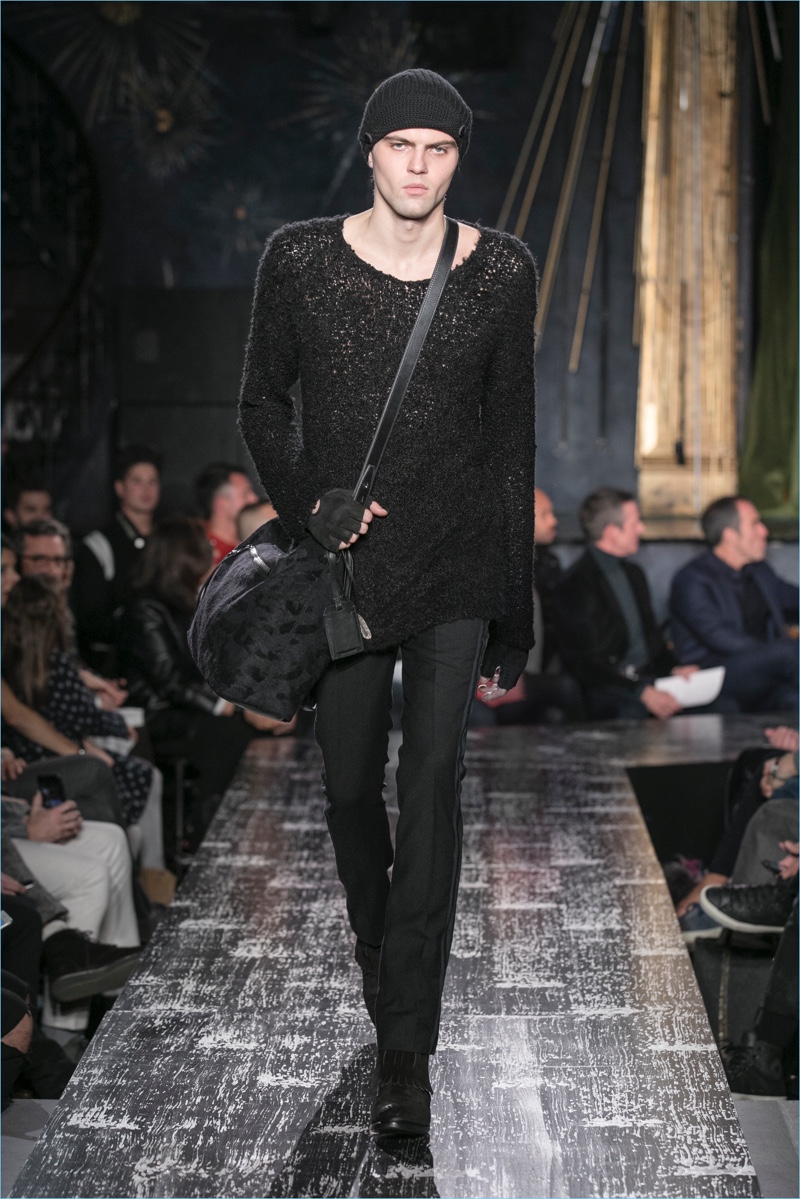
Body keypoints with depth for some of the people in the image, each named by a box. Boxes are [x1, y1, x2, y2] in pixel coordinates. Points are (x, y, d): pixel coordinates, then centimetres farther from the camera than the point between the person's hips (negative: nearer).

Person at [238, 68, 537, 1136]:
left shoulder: (501, 271, -2)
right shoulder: (301, 258, -3)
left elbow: (511, 440, 3)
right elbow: (262, 402, 8)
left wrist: (512, 622, 3)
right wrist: (305, 505, -12)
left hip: (455, 568, -1)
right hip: (345, 566, 1)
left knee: (433, 785, -9)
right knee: (351, 789, 9)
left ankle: (406, 1048, -2)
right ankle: (384, 976, 35)